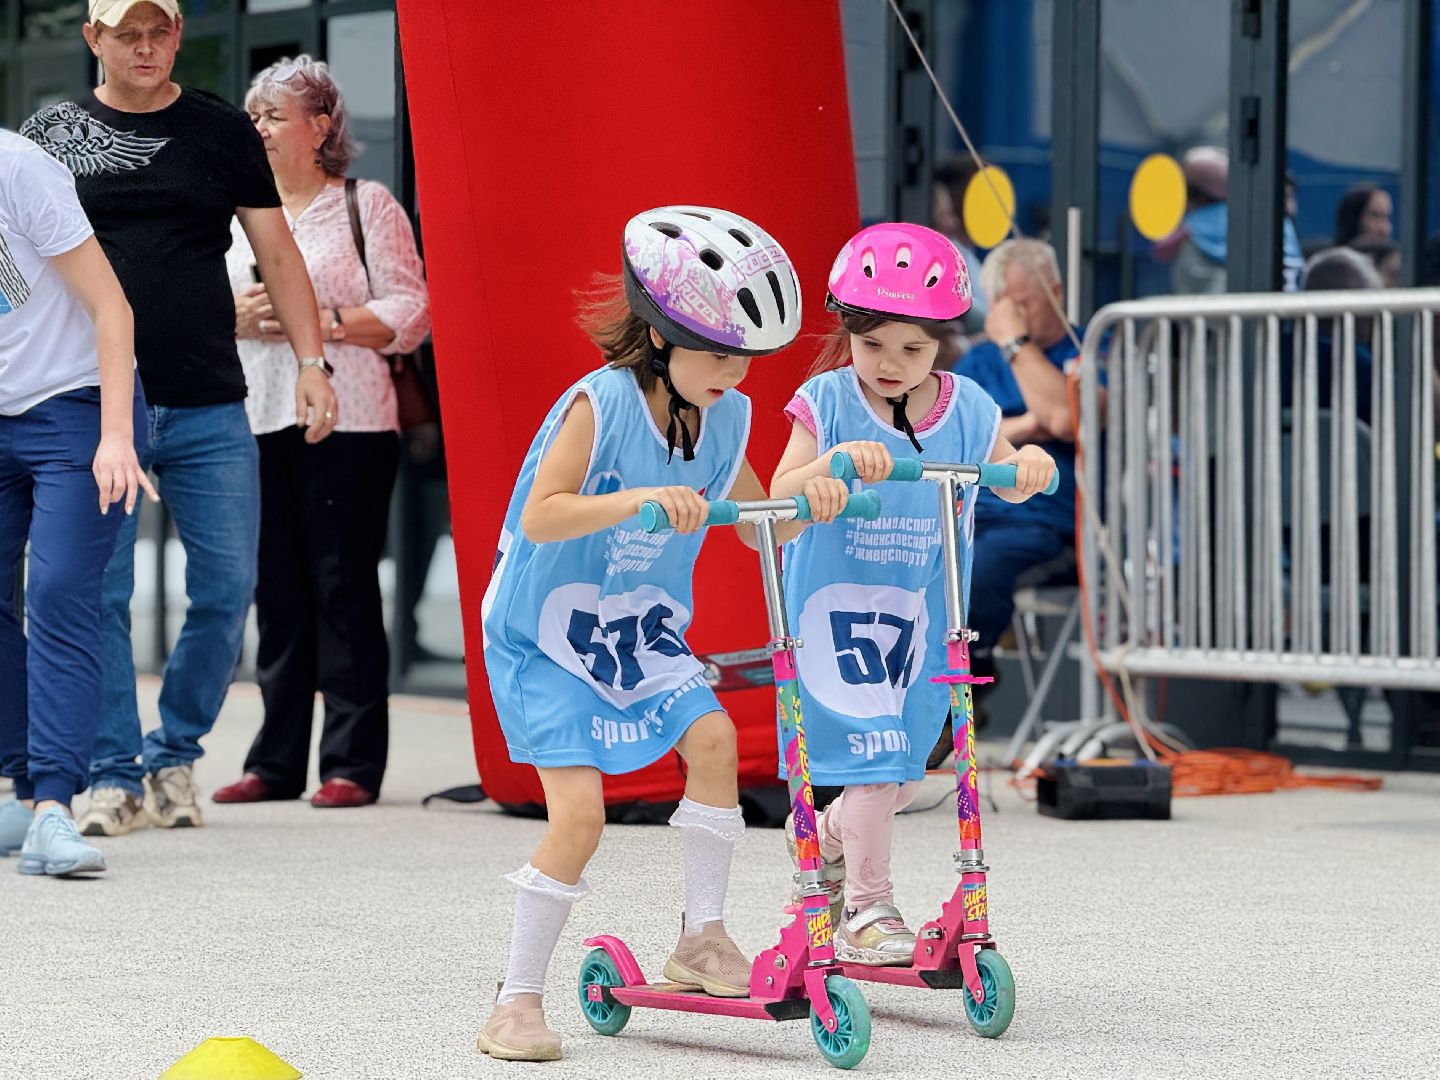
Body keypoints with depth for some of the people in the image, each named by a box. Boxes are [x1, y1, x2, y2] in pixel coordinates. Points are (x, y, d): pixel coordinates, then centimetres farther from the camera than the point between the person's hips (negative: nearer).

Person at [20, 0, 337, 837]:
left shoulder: (222, 132, 8)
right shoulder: (51, 135, 6)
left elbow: (277, 253, 10)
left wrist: (312, 362, 1)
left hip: (208, 409, 1)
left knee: (228, 588, 0)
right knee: (99, 595, -3)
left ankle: (175, 757, 17)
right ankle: (116, 776, 5)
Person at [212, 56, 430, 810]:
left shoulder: (367, 205, 2)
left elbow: (408, 314, -4)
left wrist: (322, 318, -15)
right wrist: (238, 317, -3)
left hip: (345, 419, -5)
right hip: (259, 422, 5)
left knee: (344, 589, -6)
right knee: (276, 593, 6)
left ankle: (353, 765, -4)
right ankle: (276, 762, 11)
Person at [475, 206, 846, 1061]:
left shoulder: (724, 418, -2)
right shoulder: (600, 405, -22)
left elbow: (756, 525, 9)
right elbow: (539, 517, -30)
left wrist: (809, 499, -12)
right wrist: (639, 499, -44)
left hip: (641, 632, 6)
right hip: (546, 637, -6)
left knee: (712, 735, -17)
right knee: (580, 809, -16)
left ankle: (704, 937, -1)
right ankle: (519, 999, -3)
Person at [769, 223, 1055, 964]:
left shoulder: (964, 409, -3)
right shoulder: (827, 402, -11)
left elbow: (1006, 486, 10)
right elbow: (778, 498, -19)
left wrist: (1030, 461, -13)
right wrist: (832, 462, -37)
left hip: (920, 615, 4)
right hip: (833, 606, -4)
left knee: (903, 771, 9)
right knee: (872, 750, -11)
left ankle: (824, 840, 38)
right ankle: (867, 907, 1)